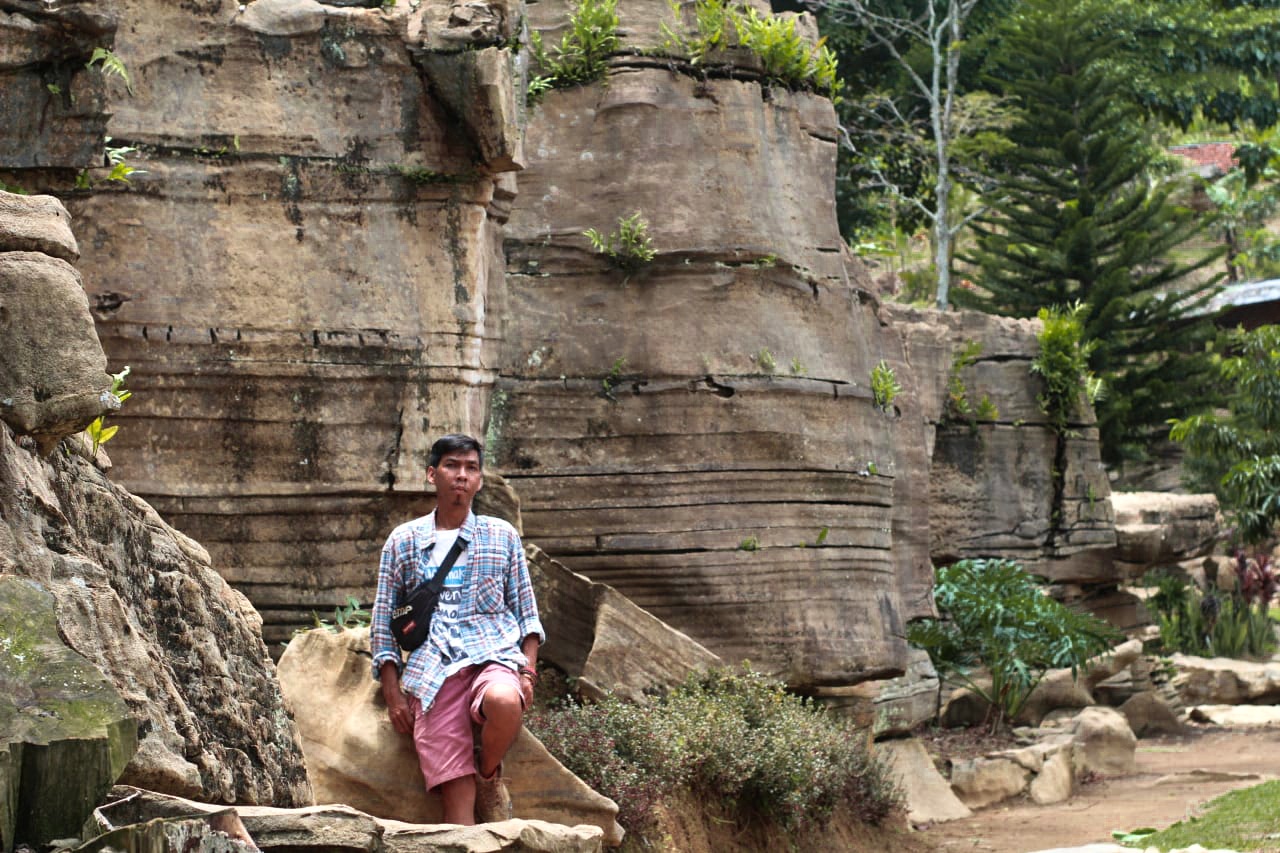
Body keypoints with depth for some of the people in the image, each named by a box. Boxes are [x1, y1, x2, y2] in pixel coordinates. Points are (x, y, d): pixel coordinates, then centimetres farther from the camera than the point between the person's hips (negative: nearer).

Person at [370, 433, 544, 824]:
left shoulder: (502, 535, 16)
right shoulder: (402, 541, 14)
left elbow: (526, 613, 15)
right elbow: (382, 623, 14)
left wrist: (528, 671, -1)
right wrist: (393, 694, 5)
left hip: (494, 655, 0)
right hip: (433, 669, 0)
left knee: (504, 701, -37)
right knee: (457, 792, -15)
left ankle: (490, 773, -7)